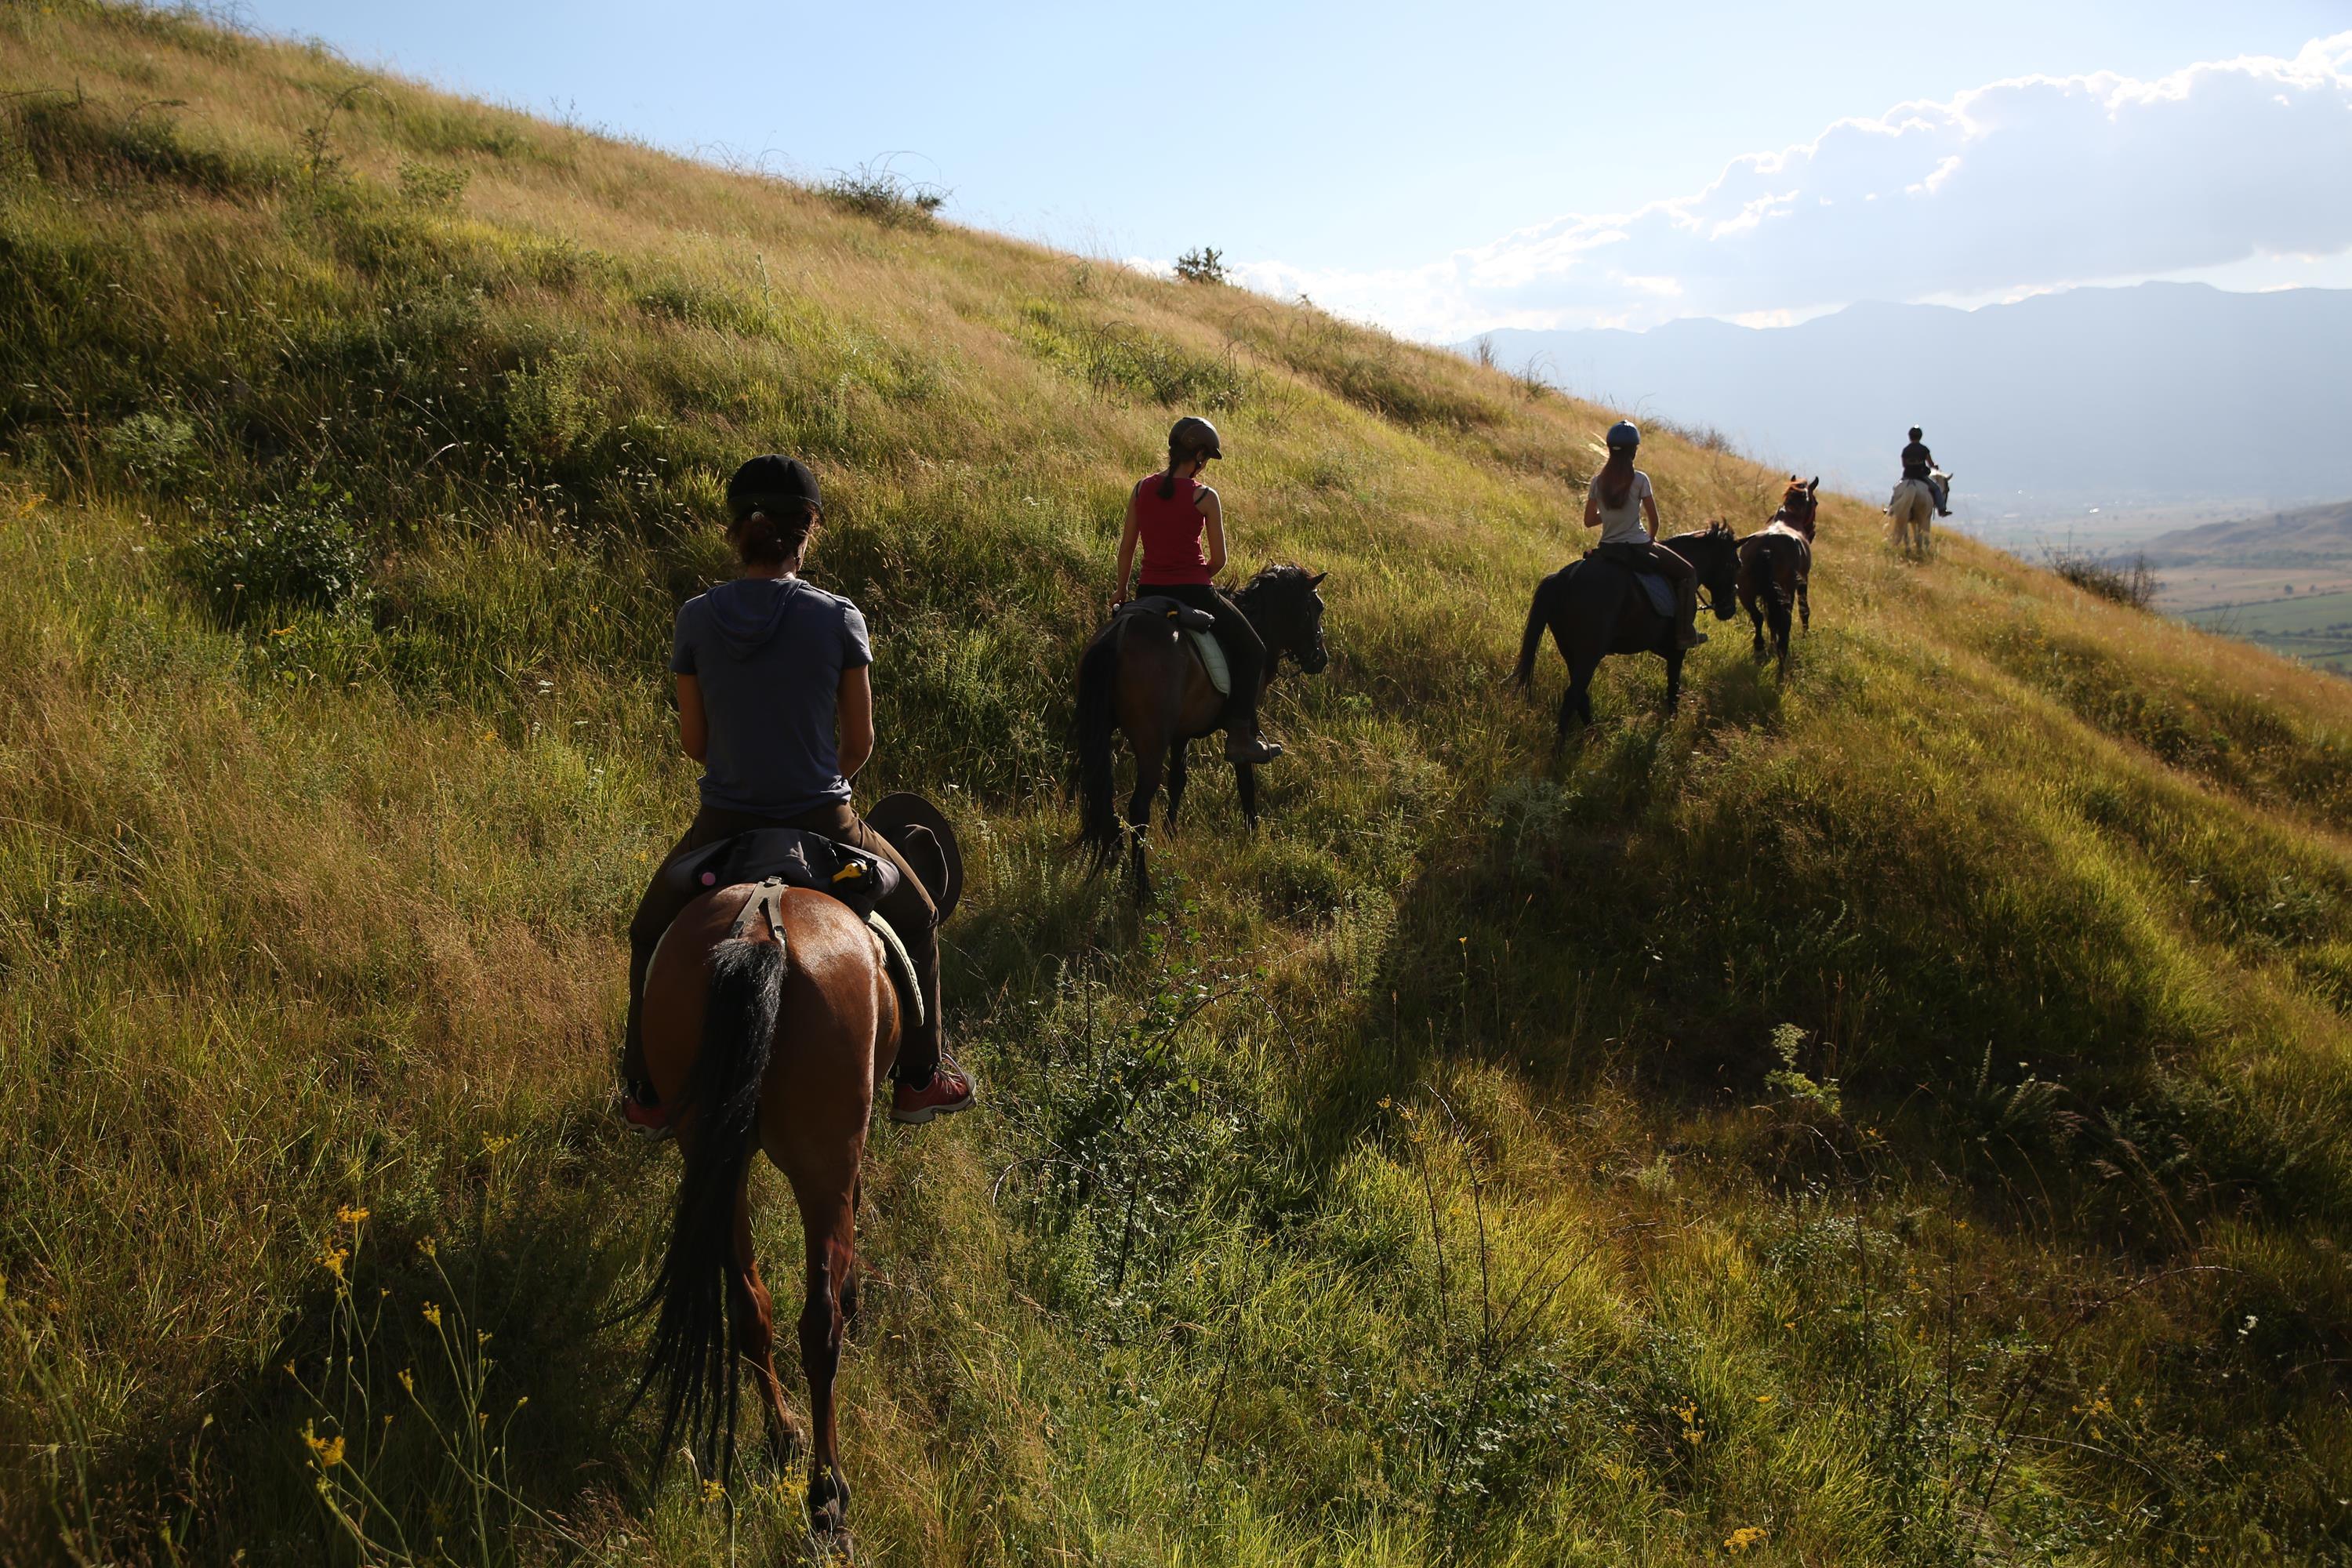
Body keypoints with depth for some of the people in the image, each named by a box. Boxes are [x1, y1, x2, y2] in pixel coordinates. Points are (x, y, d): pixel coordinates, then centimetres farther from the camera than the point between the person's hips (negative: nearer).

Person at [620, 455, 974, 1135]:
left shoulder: (696, 619, -6)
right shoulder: (838, 619, -10)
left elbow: (693, 740, 2)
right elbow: (860, 742, -4)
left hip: (725, 823, 1)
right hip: (822, 822, -1)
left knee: (652, 934, 29)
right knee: (915, 921, 26)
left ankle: (648, 1097, 34)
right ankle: (919, 1079, 32)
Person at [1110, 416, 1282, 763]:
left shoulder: (1141, 488, 2)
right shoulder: (1204, 497, -11)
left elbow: (1126, 547, 8)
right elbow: (1218, 559, -7)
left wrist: (1121, 590, 21)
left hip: (1149, 592, 5)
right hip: (1194, 591, -5)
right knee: (1251, 650, 12)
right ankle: (1241, 737, 3)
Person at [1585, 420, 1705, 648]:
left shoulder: (1598, 481, -2)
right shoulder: (1639, 480, -13)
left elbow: (1589, 520, 2)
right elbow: (1653, 519, -8)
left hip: (1608, 549, 5)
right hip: (1637, 547, -5)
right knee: (1688, 573, 12)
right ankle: (1686, 632, 6)